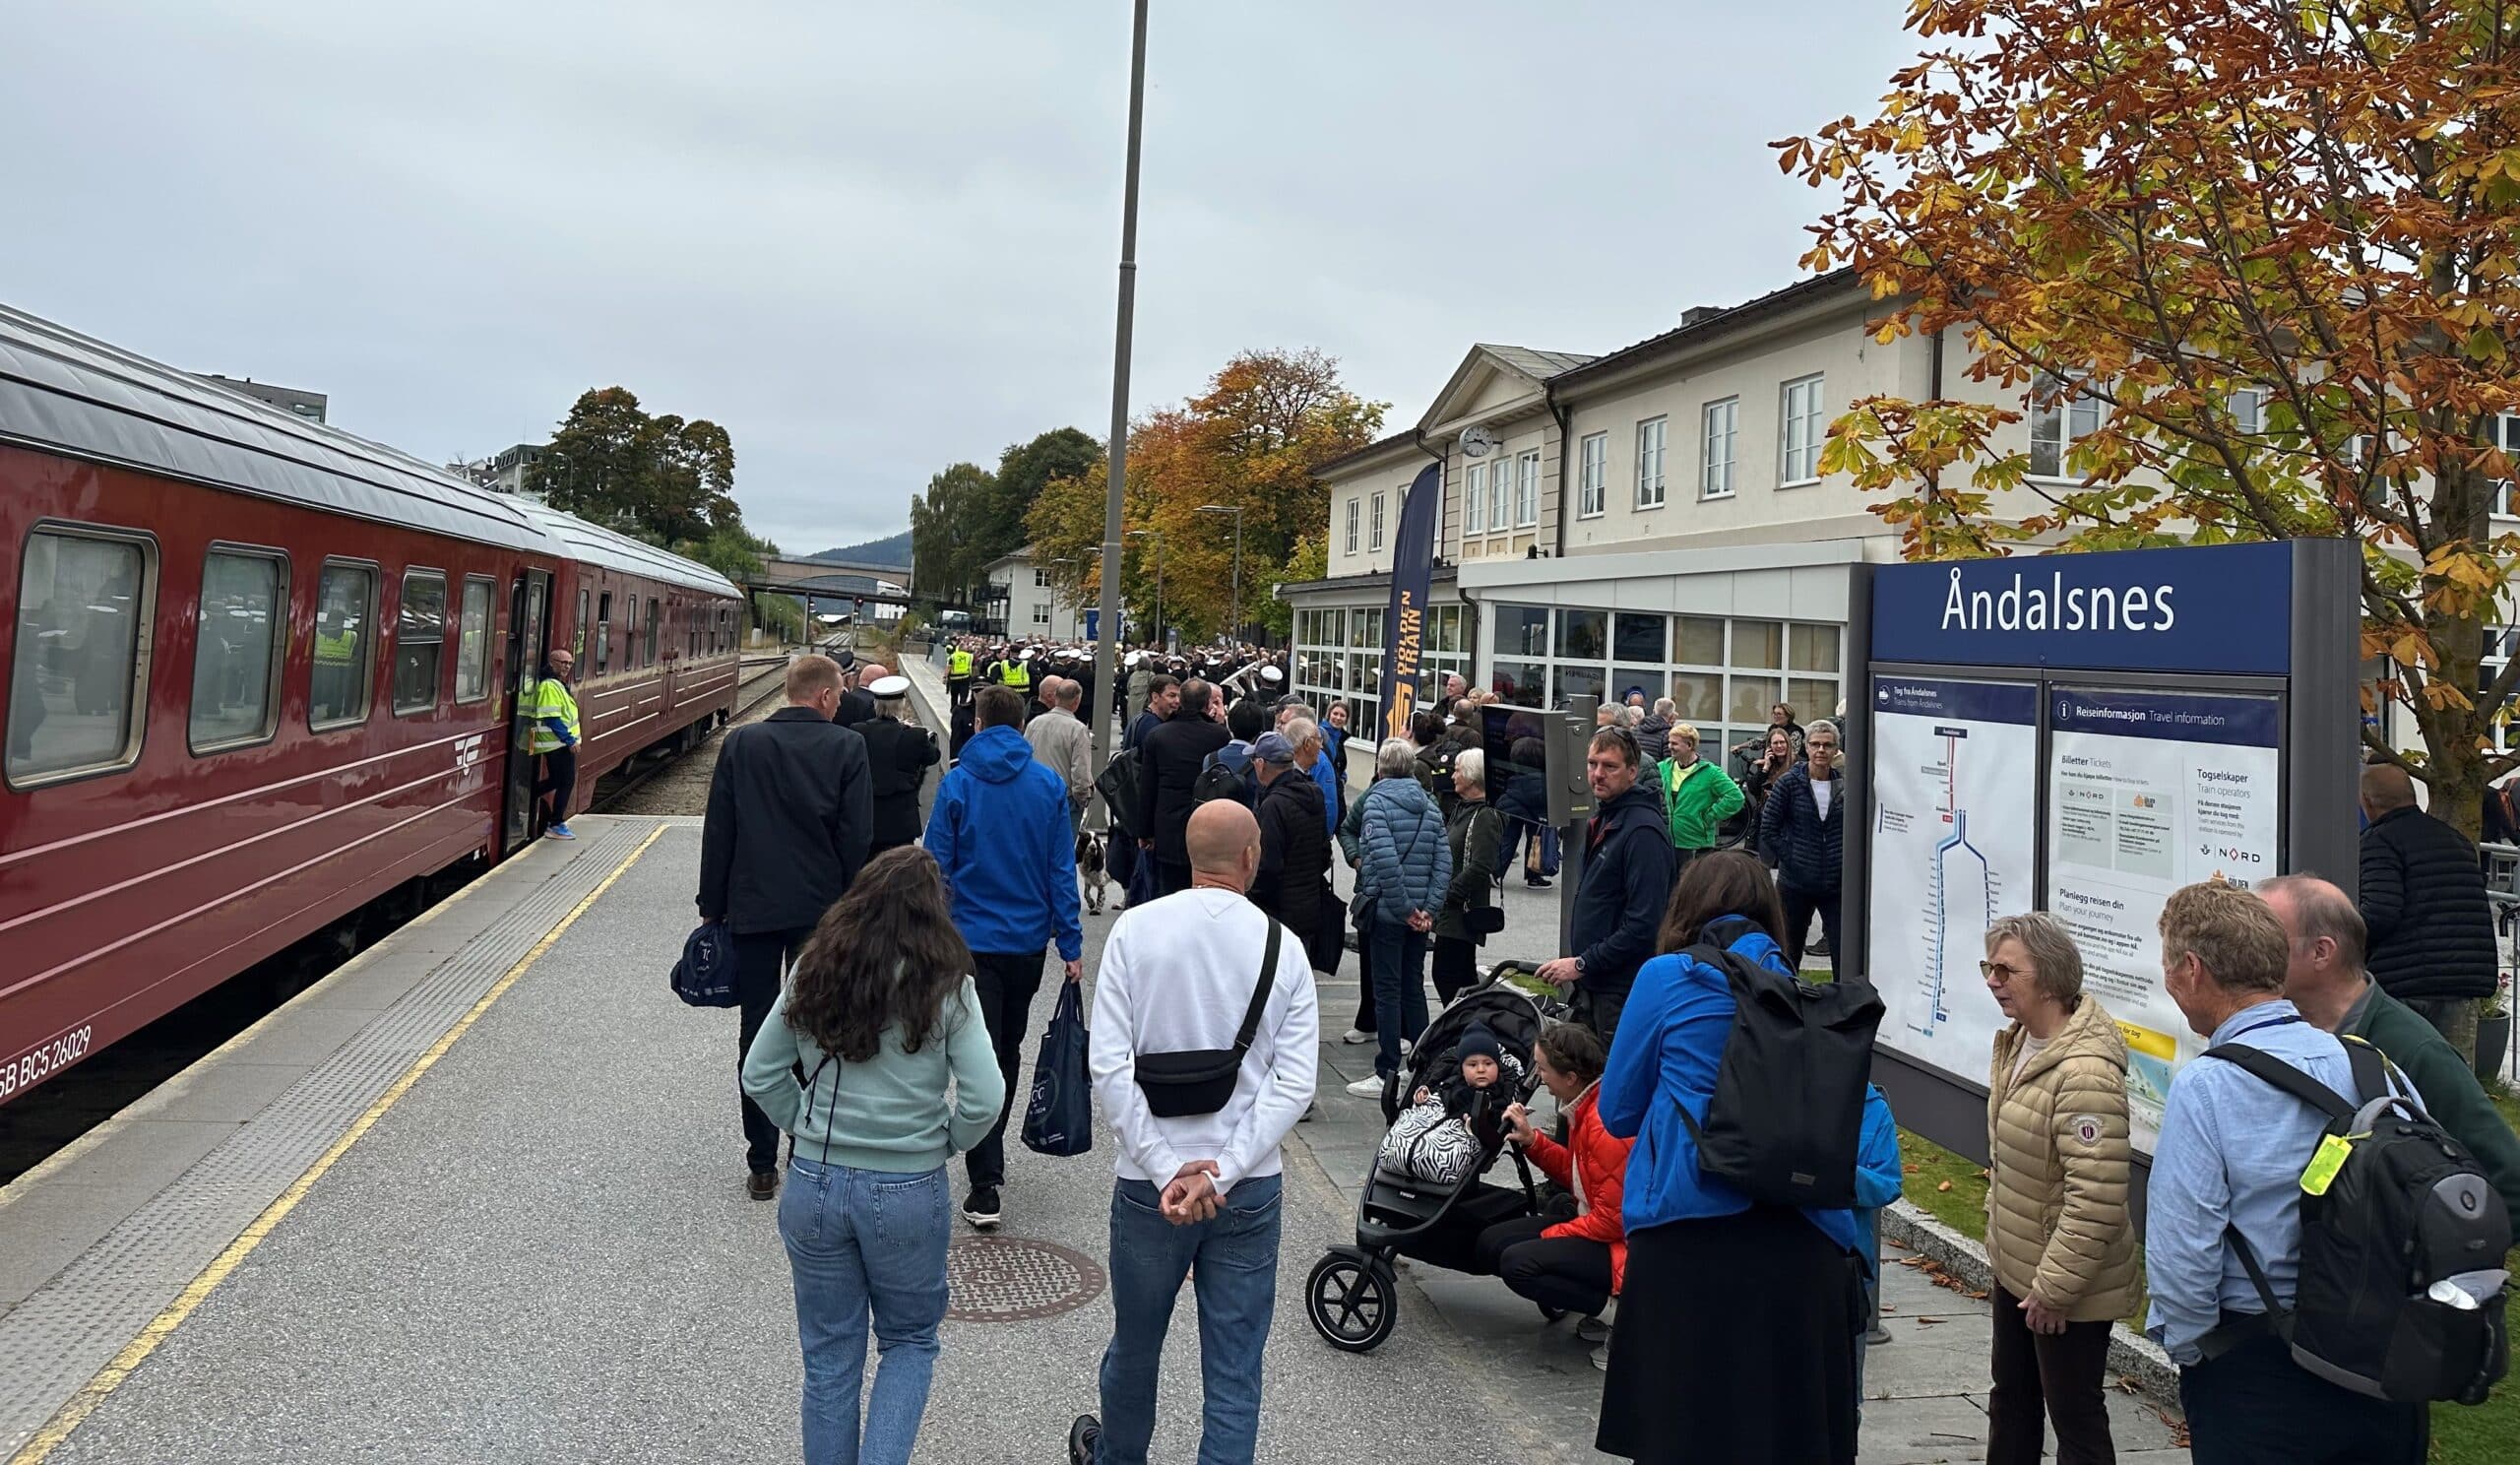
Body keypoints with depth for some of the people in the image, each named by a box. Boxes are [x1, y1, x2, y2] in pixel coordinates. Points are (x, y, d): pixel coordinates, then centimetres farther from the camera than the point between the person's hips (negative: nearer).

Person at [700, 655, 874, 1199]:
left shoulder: (740, 743, 1)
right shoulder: (847, 747, -6)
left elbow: (718, 831, 2)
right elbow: (857, 836, -7)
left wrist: (712, 905, 9)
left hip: (752, 909, 1)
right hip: (820, 910, -1)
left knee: (757, 1033, 8)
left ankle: (762, 1165, 12)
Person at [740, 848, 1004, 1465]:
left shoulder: (813, 972, -2)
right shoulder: (946, 987, -11)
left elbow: (759, 1076, 3)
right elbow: (984, 1100, -15)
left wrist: (807, 1129, 12)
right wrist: (941, 1143, 2)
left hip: (815, 1185, 3)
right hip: (909, 1193, -2)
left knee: (829, 1357, 17)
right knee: (910, 1342, 19)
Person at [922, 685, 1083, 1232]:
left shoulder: (957, 784, -6)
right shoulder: (1049, 786, -2)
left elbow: (937, 868, -6)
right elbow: (1062, 870, -2)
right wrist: (1071, 945, 1)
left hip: (971, 940, -2)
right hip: (1029, 941, 3)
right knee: (1008, 1053, 19)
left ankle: (986, 1185, -8)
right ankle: (990, 1151, 36)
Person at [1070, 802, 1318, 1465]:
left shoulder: (1136, 929, -8)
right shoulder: (1282, 945, -6)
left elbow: (1109, 1065, -14)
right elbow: (1296, 1081, -11)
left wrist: (1168, 1171, -12)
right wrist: (1221, 1174, -13)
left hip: (1149, 1183, 1)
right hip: (1251, 1189, 0)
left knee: (1135, 1344, 23)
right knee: (1235, 1369, 9)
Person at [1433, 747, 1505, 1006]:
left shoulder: (1486, 816, -14)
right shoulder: (1462, 807, 16)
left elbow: (1480, 868, -22)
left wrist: (1448, 895, -18)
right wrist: (1441, 895, 12)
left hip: (1465, 910, -10)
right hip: (1452, 908, 10)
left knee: (1446, 974, -10)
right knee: (1465, 973, 15)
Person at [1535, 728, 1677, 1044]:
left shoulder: (1643, 830, -18)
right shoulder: (1603, 819, 13)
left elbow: (1644, 924, -24)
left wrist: (1582, 965, -19)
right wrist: (1580, 966, 13)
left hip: (1623, 990, -9)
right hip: (1592, 984, 9)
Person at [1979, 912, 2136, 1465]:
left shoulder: (2085, 1073, -29)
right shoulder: (2018, 1042, 2)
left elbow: (2097, 1200, -29)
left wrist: (2054, 1287, -22)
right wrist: (1998, 1223, 17)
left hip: (2068, 1288, -9)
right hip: (2016, 1268, 9)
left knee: (2075, 1418, 8)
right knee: (2011, 1400, 23)